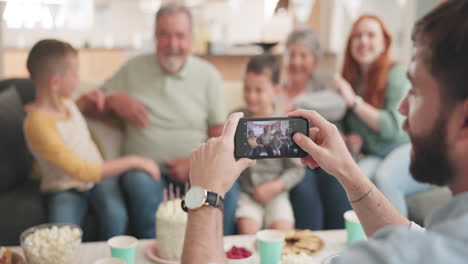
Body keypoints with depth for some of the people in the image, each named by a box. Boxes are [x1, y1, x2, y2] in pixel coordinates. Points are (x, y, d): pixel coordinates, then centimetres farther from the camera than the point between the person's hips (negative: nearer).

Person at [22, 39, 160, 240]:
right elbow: (81, 172, -29)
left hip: (99, 176, 6)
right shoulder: (38, 124, -24)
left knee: (116, 217, -25)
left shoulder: (65, 101, 1)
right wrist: (132, 161, -26)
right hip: (65, 189, -6)